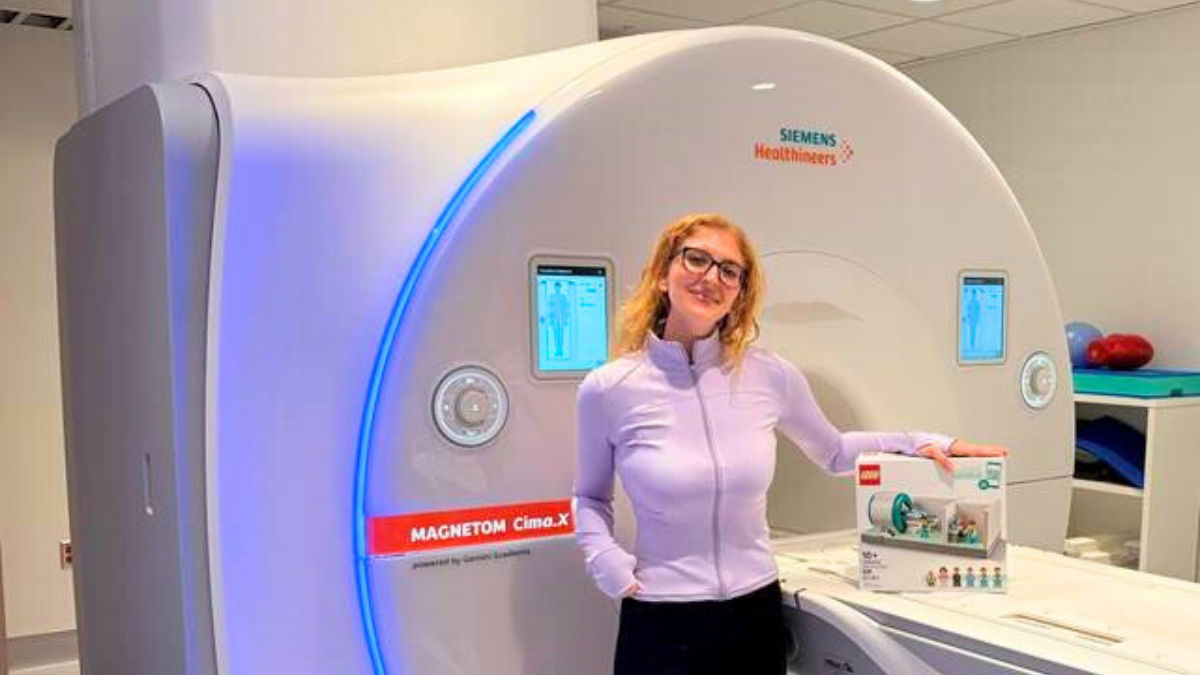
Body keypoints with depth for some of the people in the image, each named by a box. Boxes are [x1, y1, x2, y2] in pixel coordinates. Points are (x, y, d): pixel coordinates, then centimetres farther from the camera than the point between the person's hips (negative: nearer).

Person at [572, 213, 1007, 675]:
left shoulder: (770, 375, -4)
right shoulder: (608, 389, -9)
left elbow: (834, 453, 15)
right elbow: (590, 498, 8)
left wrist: (922, 443, 3)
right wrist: (606, 561, -9)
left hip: (757, 613, 2)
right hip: (660, 625, -2)